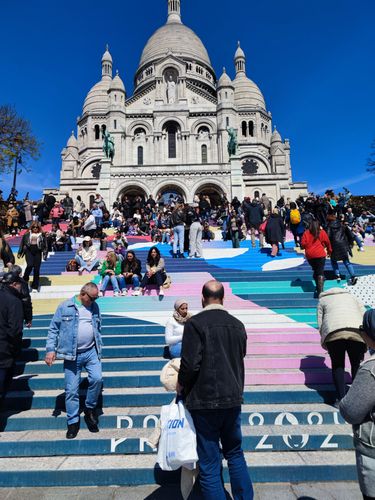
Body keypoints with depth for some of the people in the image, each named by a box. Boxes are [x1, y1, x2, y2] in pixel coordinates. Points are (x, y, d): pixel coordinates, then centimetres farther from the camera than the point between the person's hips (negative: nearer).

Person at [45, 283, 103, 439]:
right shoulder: (65, 307, -6)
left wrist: (99, 350, 15)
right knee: (71, 390, 4)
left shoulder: (94, 307, 6)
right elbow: (53, 329, -2)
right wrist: (50, 349, -9)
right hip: (72, 355, -2)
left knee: (97, 378, -15)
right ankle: (73, 422, 22)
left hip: (91, 352, 2)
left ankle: (90, 408, 13)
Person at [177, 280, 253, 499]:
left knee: (210, 462, 9)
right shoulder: (238, 325, 3)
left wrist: (181, 385, 0)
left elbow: (190, 364, -18)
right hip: (233, 399, 5)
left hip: (205, 401, -5)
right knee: (235, 453, 23)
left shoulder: (196, 323, -15)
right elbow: (240, 359, 11)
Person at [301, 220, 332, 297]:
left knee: (315, 271, 21)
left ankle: (318, 287, 29)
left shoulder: (306, 233, 1)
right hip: (320, 255, -2)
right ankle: (320, 290, -17)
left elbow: (303, 244, -4)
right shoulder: (322, 232, 1)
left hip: (310, 256, 2)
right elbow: (327, 242, 9)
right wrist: (329, 251, 25)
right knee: (320, 272, -5)